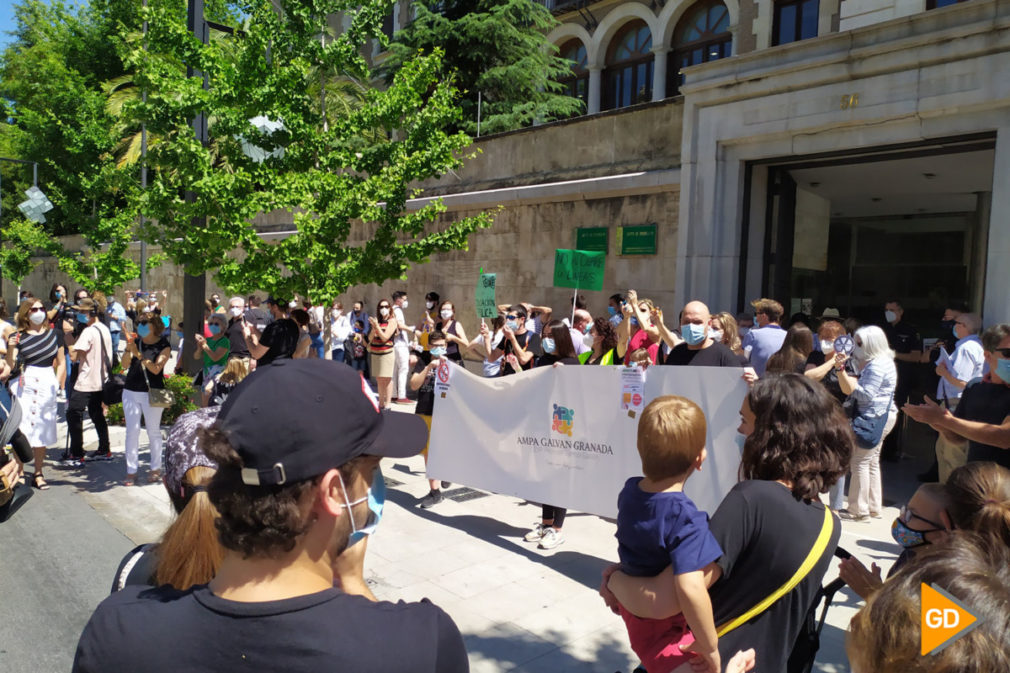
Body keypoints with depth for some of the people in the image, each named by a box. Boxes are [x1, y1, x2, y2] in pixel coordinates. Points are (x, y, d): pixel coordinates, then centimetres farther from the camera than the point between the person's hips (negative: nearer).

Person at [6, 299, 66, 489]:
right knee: (23, 430, -6)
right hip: (26, 386, -2)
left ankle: (38, 473, 14)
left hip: (48, 386, 2)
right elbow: (10, 365, -6)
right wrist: (11, 347, -21)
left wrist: (58, 385, 1)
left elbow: (61, 363, 10)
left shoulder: (55, 334, 7)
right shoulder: (18, 337, 1)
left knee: (42, 431, 6)